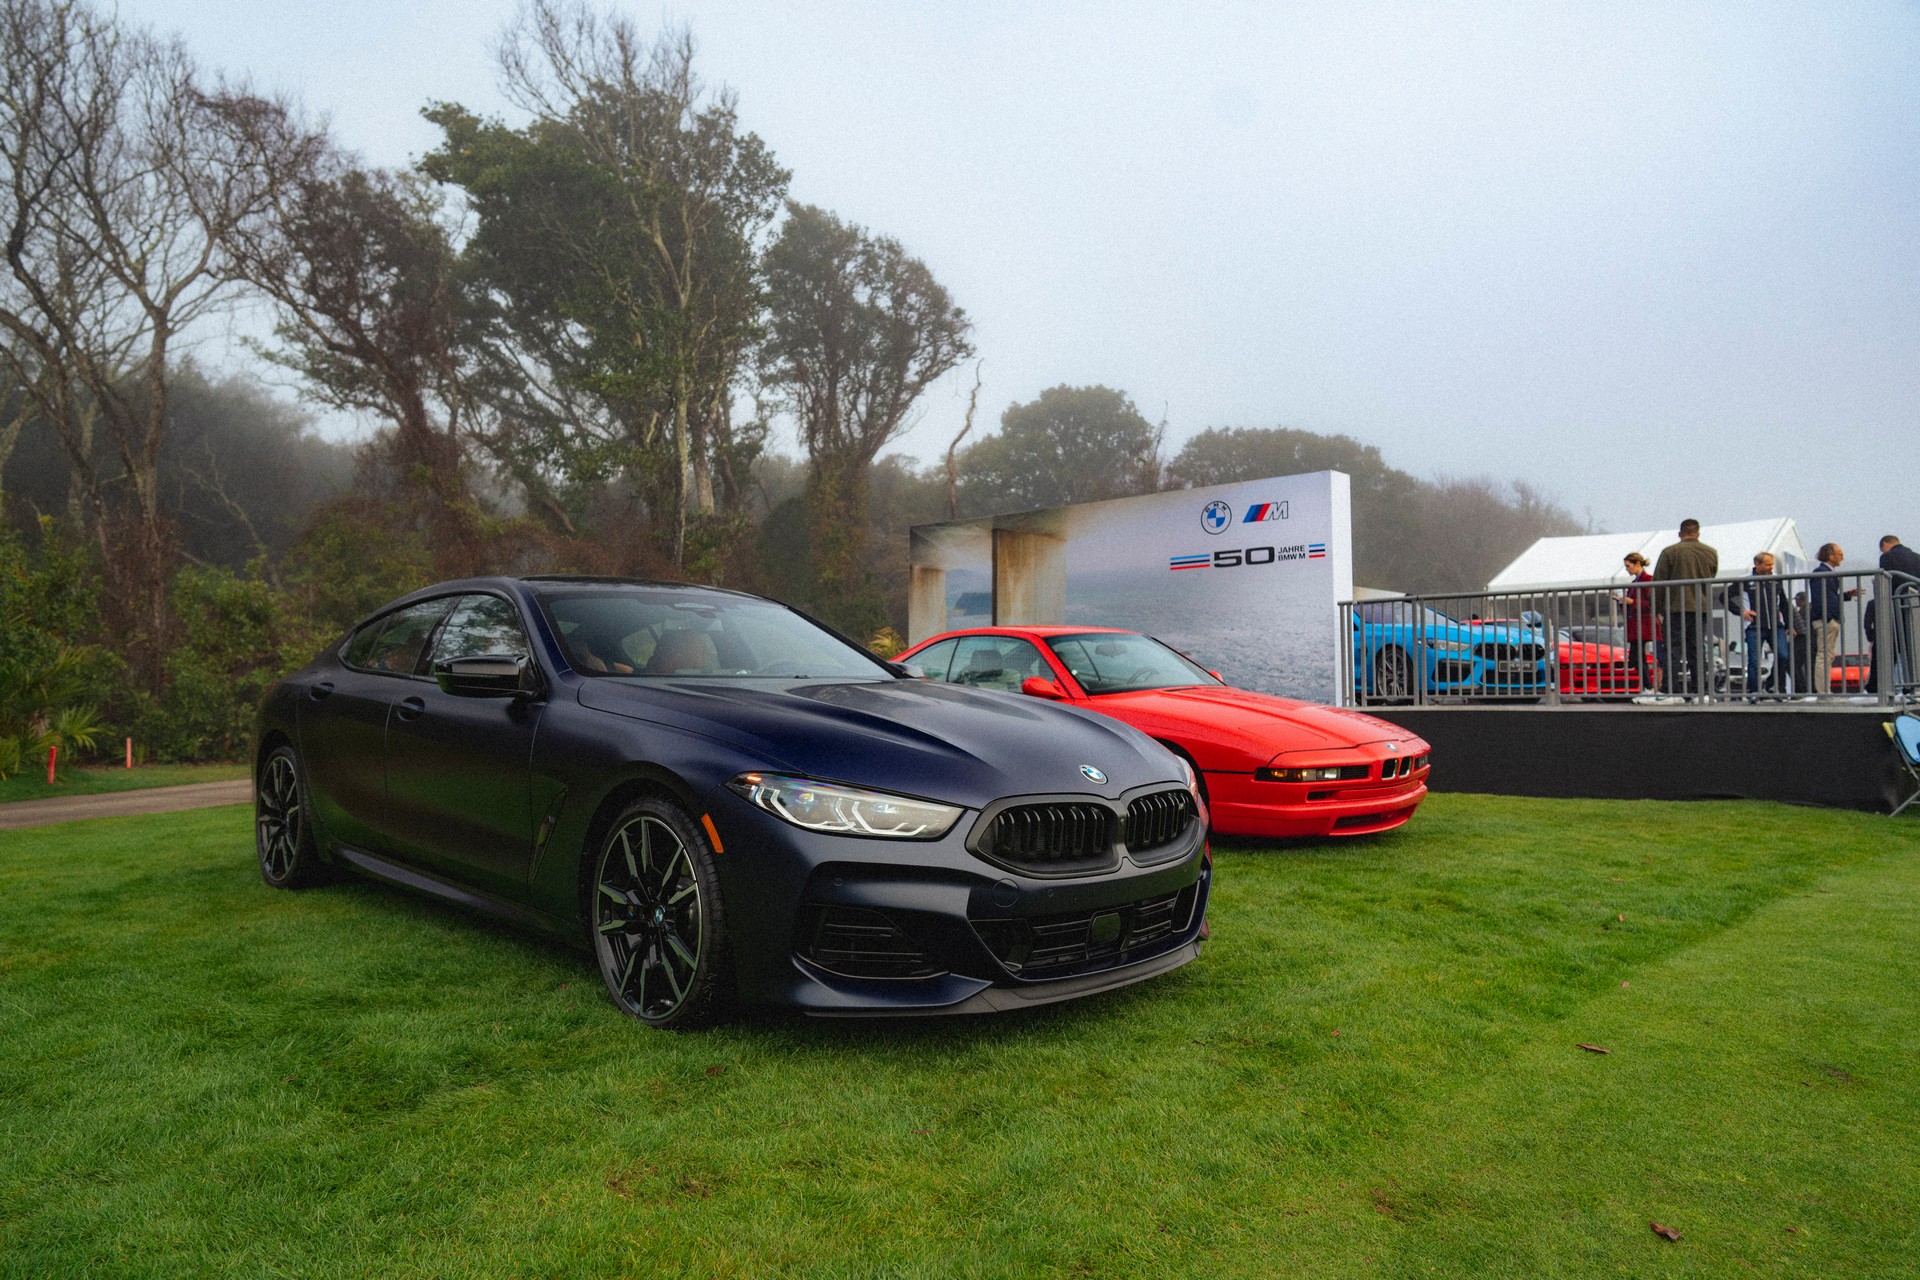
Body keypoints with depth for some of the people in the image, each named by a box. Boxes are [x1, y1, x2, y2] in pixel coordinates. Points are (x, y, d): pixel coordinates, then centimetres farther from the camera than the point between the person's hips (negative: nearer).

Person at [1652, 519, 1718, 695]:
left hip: (1676, 608, -4)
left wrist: (1657, 609, -1)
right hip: (1701, 608, 4)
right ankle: (1699, 689, 12)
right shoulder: (1711, 553, 8)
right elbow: (1711, 579, 17)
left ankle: (1674, 689, -10)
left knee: (1674, 648, -3)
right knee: (1697, 648, 11)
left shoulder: (1670, 552, -6)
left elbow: (1658, 581, -7)